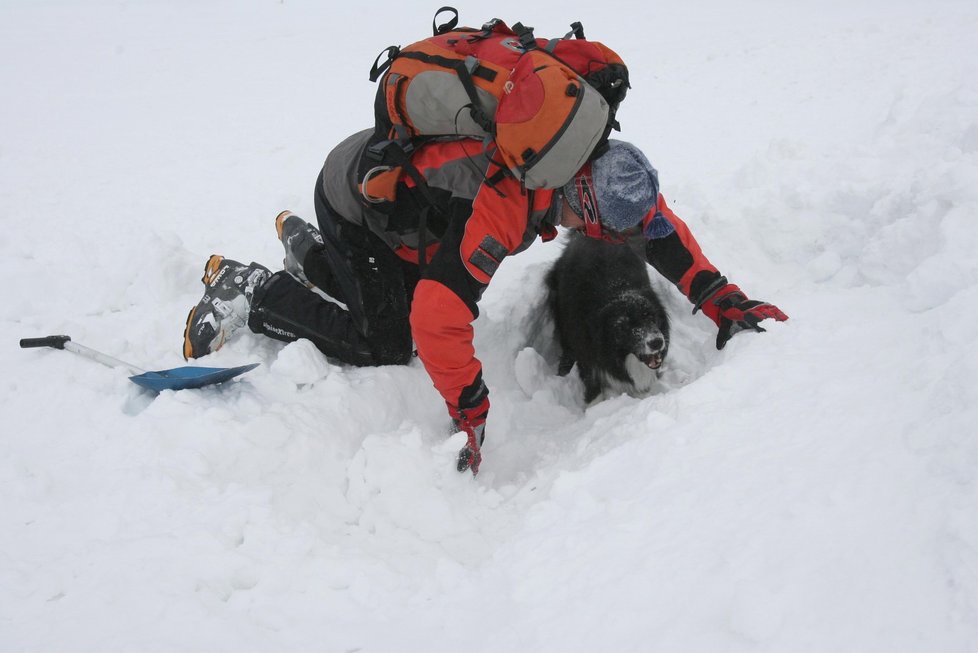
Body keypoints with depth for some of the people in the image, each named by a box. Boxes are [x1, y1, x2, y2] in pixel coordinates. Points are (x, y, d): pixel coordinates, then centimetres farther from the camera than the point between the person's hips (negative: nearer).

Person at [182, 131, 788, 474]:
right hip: (352, 201, -8)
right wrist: (470, 415, -30)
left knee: (402, 303, 12)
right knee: (387, 344, -5)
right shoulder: (500, 208, -40)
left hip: (393, 169, 8)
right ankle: (249, 292, 4)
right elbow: (439, 318, -41)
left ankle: (312, 255, 29)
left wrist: (722, 299, -8)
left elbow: (658, 224, -2)